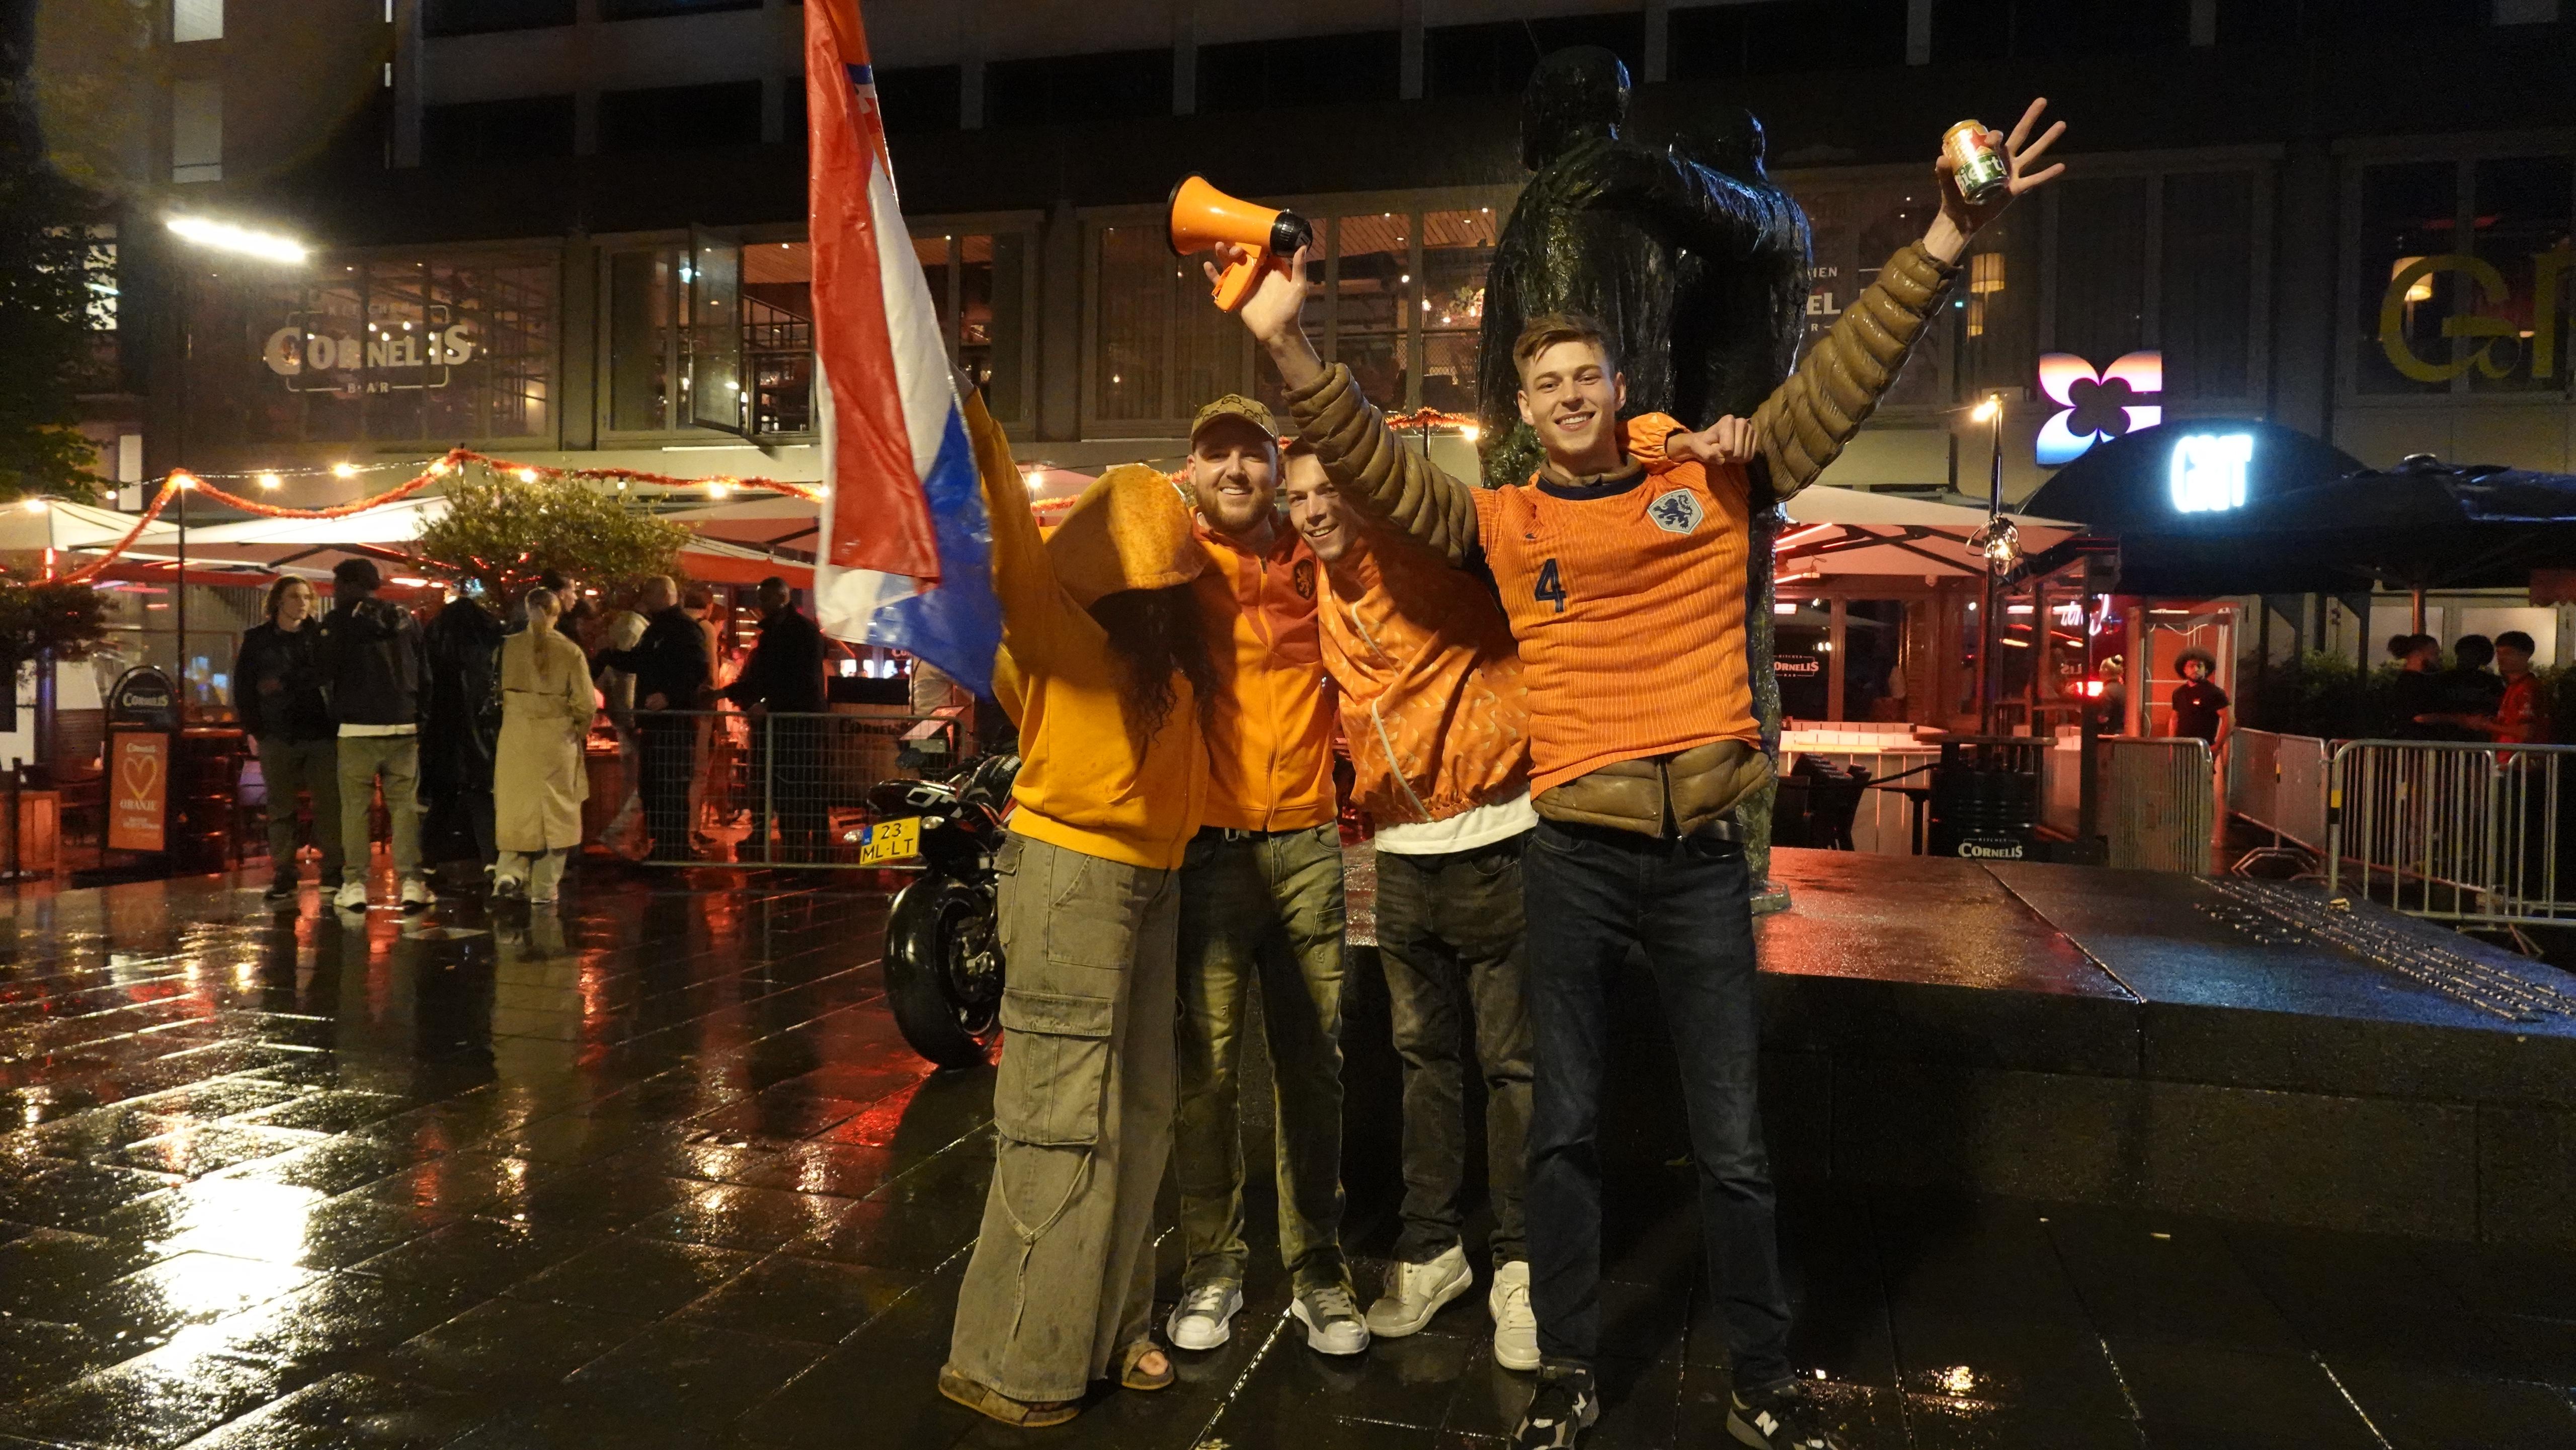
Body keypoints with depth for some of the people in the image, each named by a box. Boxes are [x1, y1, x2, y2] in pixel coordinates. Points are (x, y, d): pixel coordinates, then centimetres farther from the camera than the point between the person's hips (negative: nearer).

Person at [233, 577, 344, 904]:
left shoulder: (320, 636, 7)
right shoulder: (257, 639, 8)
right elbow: (243, 686, 9)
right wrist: (253, 729, 3)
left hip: (321, 732, -1)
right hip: (277, 736, 1)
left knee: (329, 805, -2)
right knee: (280, 808, 4)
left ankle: (334, 874, 3)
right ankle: (283, 878, 9)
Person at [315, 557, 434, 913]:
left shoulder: (339, 621, -3)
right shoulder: (405, 619, 9)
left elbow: (323, 671, -4)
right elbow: (424, 671, 12)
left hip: (358, 728, -3)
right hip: (404, 727, 3)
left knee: (355, 808, 4)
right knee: (405, 806, 3)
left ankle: (355, 885, 3)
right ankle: (412, 882, -2)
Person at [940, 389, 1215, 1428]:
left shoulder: (1164, 637, 12)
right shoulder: (1054, 623, -9)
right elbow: (1007, 542, -26)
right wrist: (967, 425, -37)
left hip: (1152, 878, 8)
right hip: (1071, 874, -8)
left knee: (1139, 1115, 13)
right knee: (1063, 1119, -4)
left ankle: (1103, 1325, 27)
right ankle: (1009, 1359, 8)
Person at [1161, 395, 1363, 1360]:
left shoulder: (1312, 568, 11)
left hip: (1307, 843, 3)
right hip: (1208, 845, -2)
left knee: (1315, 1064, 6)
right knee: (1205, 1066, 1)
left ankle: (1316, 1267, 19)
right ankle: (1211, 1266, 16)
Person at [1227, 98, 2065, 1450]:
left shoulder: (1713, 480, 5)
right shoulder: (1507, 524, 5)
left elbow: (1842, 377, 2)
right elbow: (1376, 470, -4)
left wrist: (1943, 242, -7)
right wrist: (1286, 341, -16)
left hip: (1704, 850, 0)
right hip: (1576, 852, 1)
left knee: (1732, 1143, 8)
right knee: (1564, 1128, 10)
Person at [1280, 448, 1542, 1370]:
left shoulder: (1439, 552, -10)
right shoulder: (1319, 597, 8)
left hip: (1493, 839, -6)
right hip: (1401, 853, 6)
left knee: (1512, 1061, 3)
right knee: (1423, 1057, 15)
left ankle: (1519, 1266, 16)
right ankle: (1431, 1249, 29)